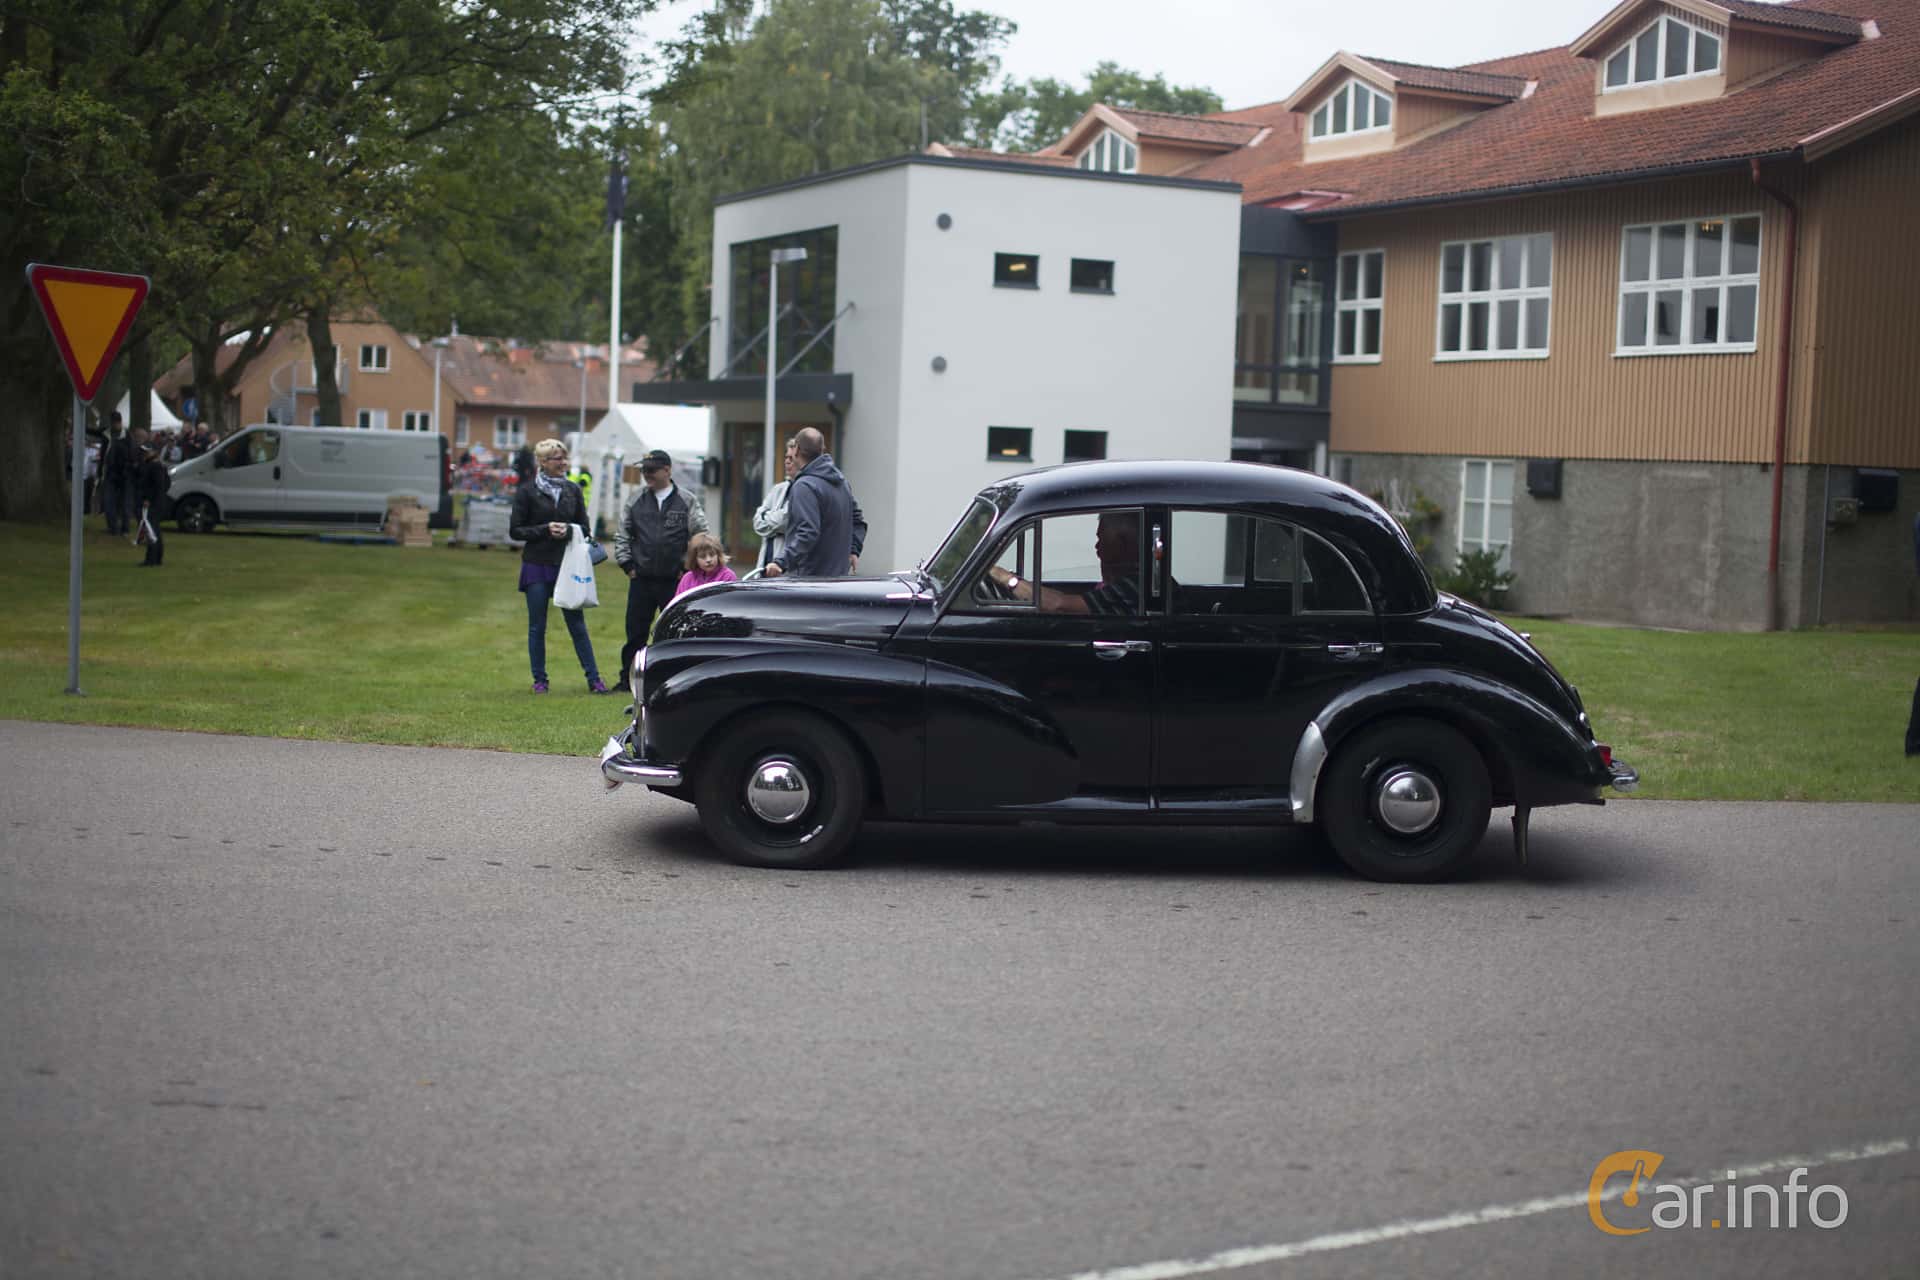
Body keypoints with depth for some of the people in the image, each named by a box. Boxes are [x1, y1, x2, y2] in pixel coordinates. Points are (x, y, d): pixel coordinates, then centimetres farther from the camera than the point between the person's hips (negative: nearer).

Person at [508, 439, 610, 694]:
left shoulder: (572, 490, 7)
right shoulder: (527, 492, -1)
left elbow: (584, 526, 12)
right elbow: (515, 530, -1)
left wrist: (568, 529, -10)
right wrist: (545, 529, -14)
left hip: (567, 565, 2)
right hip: (537, 566, -2)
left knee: (577, 623, 1)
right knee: (537, 626, 3)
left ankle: (594, 679, 3)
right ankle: (539, 680, 11)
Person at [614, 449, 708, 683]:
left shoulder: (687, 501, 0)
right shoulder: (636, 499, 7)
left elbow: (702, 537, 2)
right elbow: (621, 534, 11)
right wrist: (626, 563, 3)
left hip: (674, 580, -2)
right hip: (641, 579, 2)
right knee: (635, 632, 6)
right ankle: (628, 679, 15)